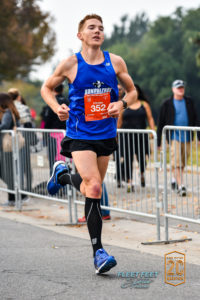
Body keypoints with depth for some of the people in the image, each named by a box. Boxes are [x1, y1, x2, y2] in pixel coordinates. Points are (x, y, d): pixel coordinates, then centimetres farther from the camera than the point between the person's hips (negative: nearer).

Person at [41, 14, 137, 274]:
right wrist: (56, 107, -11)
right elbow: (46, 88, 9)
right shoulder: (70, 64, -6)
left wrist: (122, 104, -10)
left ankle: (62, 175, 51)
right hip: (80, 136, -4)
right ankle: (98, 252, -8)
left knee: (91, 187, 18)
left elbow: (132, 91, 12)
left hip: (106, 134, 4)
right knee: (94, 188, -19)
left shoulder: (115, 62, 1)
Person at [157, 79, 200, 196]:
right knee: (176, 163, -11)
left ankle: (175, 180, 29)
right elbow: (161, 123, 3)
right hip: (174, 136, -3)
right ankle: (180, 186, -11)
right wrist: (158, 141, 2)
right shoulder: (167, 104, 0)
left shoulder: (189, 102, 8)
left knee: (183, 163, 9)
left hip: (187, 137, 3)